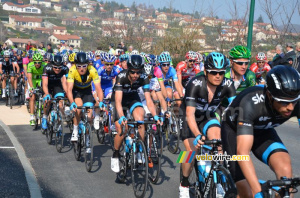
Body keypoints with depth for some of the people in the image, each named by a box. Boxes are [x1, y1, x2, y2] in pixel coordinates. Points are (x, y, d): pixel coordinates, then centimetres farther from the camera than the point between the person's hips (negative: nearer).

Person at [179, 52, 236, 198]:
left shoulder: (227, 84, -22)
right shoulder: (195, 84, -32)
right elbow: (190, 114, -38)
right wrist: (198, 135, -54)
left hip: (208, 116, 3)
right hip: (189, 117, -3)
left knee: (217, 139, -25)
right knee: (193, 150, -19)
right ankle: (184, 184, 5)